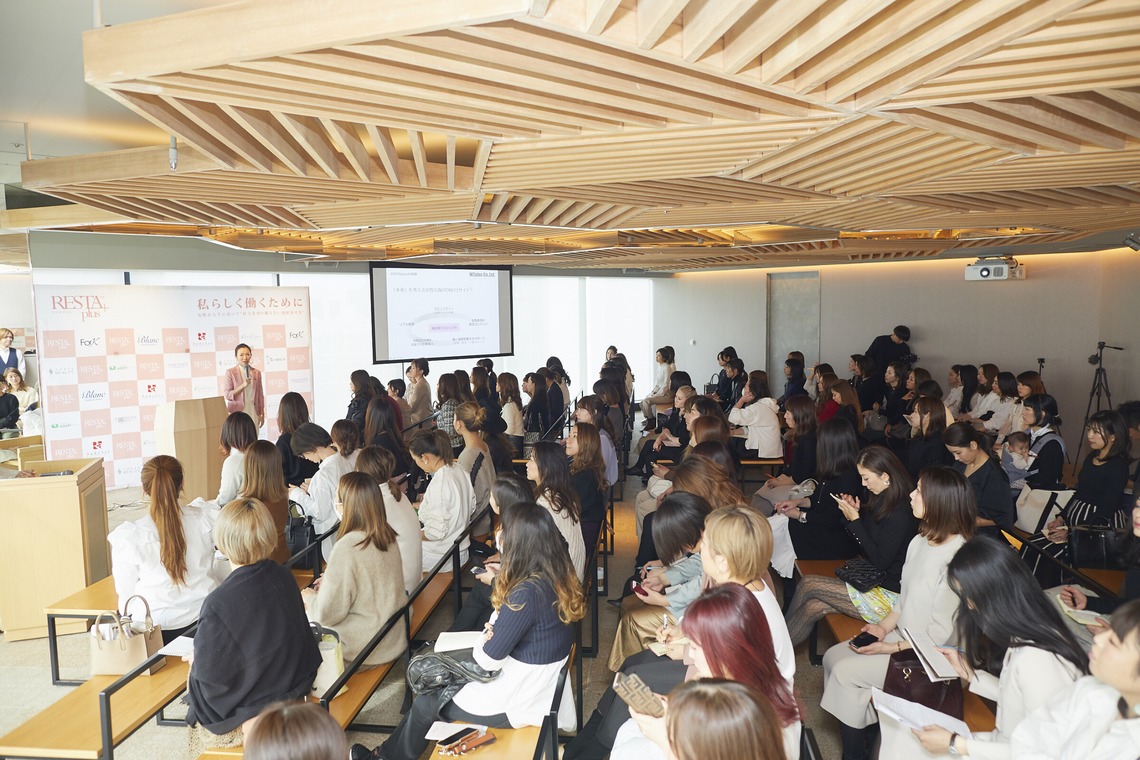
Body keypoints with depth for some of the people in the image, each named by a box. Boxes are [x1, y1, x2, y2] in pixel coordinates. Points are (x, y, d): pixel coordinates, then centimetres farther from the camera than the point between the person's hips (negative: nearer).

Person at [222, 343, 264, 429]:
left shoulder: (256, 372, 9)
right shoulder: (230, 372, -2)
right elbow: (227, 395, -6)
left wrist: (262, 414, 8)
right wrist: (243, 385, -18)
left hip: (253, 411, 3)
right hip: (237, 411, -3)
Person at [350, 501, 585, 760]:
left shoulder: (527, 593, -31)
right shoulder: (557, 574, -5)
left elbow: (489, 659, -22)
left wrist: (482, 643, -2)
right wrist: (502, 579, -5)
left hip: (523, 698, -8)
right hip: (545, 684, 8)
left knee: (425, 704, 12)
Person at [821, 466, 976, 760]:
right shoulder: (920, 541, 2)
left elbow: (939, 635, -21)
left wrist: (890, 648, -18)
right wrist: (884, 626, -2)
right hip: (901, 636, 9)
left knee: (845, 670, -13)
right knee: (832, 656, 0)